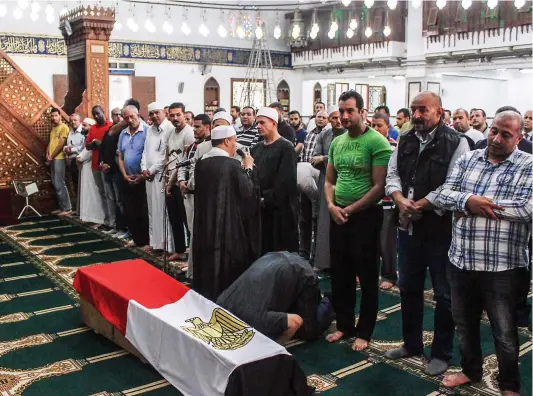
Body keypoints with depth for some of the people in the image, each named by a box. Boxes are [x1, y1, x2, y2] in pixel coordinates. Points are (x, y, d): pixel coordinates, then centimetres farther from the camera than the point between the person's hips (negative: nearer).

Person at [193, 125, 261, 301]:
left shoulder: (201, 163, 3)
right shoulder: (233, 165, -16)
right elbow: (248, 193, -11)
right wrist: (248, 168, 3)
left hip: (205, 225, 6)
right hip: (229, 226, -6)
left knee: (207, 268, 16)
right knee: (229, 271, 6)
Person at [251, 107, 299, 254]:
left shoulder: (286, 147, -7)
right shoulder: (256, 148, 15)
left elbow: (285, 181, -15)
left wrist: (267, 200, -15)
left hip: (280, 209, -6)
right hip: (259, 208, 6)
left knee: (281, 253, 0)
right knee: (261, 250, 9)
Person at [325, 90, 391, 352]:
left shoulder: (377, 142, -11)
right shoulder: (337, 142, 9)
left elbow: (379, 186, -14)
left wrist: (350, 210, -14)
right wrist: (331, 205, -3)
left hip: (365, 215, -6)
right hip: (338, 215, 6)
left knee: (367, 276, 6)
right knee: (340, 275, 14)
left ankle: (364, 332, 19)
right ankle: (344, 325, 30)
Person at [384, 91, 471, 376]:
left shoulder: (456, 142, -11)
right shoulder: (405, 141, 8)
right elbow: (392, 174, 6)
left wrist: (419, 205, -17)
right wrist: (400, 200, -13)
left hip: (441, 228, -6)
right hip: (408, 226, 6)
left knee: (443, 294, 7)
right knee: (408, 287, 18)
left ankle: (441, 353, 23)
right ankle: (411, 344, 36)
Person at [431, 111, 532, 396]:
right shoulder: (467, 159, 7)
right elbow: (442, 195, 1)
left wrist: (476, 204, -15)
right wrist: (467, 200, -20)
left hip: (501, 266, -4)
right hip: (461, 261, 5)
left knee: (504, 332, 10)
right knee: (464, 323, 21)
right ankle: (470, 370, 43)